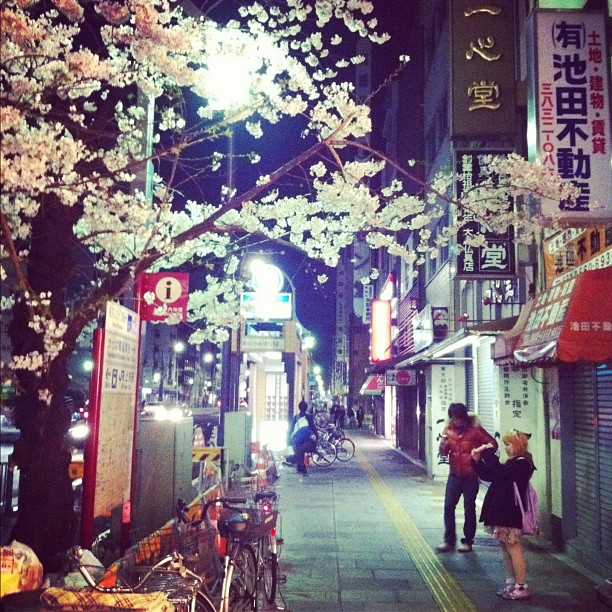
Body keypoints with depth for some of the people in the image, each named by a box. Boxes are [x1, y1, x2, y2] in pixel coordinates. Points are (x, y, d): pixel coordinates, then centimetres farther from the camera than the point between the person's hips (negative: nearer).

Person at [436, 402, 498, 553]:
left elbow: (493, 444, -7)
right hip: (455, 475, 3)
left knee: (469, 509, 7)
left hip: (471, 476, -3)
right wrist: (443, 445, -18)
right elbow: (443, 453, 4)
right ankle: (449, 540, 9)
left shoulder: (475, 430, -10)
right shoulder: (449, 429, 2)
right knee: (448, 506, -1)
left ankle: (467, 541, 18)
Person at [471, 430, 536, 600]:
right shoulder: (513, 463, 17)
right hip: (502, 512, 10)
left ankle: (522, 587, 3)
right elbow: (488, 475, 17)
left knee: (513, 549, -4)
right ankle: (511, 583, 24)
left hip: (510, 514, -10)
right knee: (506, 549, 15)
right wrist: (477, 460, 6)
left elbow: (498, 473, -28)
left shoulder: (522, 463, -14)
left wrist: (488, 452, -18)